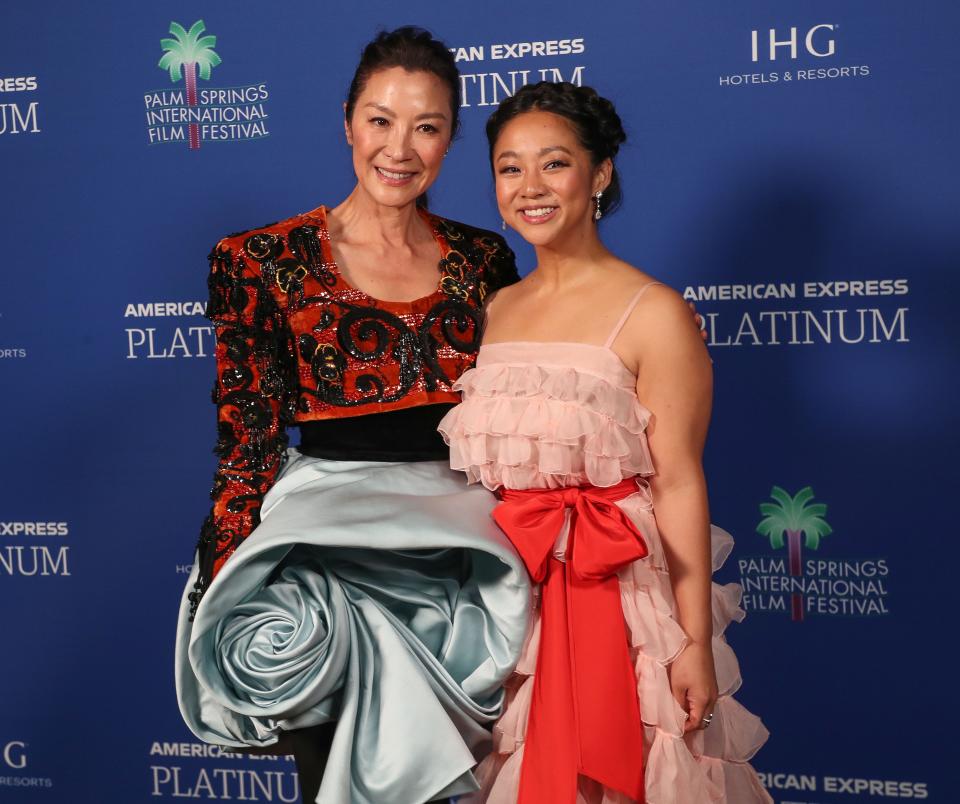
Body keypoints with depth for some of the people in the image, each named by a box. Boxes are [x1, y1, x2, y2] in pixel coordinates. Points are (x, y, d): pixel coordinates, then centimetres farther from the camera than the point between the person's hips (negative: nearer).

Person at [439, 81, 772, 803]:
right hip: (507, 594, 6)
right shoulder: (496, 310, 8)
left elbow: (678, 484, -13)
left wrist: (695, 642, -14)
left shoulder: (653, 313, -11)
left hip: (615, 594, -5)